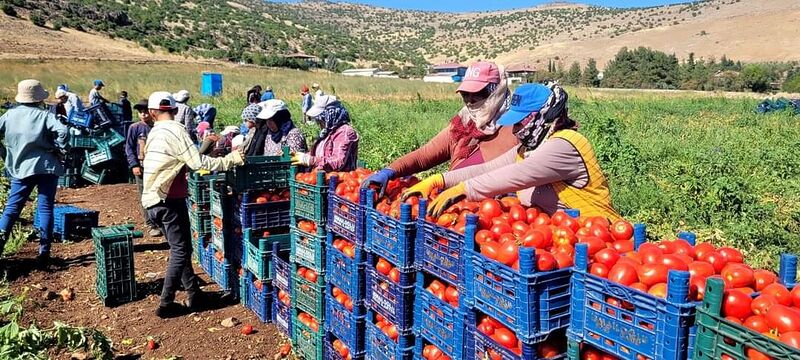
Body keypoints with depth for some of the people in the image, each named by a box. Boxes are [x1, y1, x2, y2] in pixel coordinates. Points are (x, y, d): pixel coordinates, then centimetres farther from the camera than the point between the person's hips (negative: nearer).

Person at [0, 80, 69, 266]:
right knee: (45, 208, 2)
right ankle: (44, 252, 3)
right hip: (47, 167, -3)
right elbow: (63, 131, -24)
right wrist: (60, 150, -9)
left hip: (20, 168, 3)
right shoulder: (44, 115, -8)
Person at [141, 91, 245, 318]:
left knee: (179, 248, 15)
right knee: (180, 251, 0)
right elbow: (198, 163, -21)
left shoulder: (155, 133, 11)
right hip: (169, 200, -8)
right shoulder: (175, 131, -13)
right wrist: (230, 160, -17)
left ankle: (195, 295, 20)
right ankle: (166, 304, 3)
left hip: (153, 201, 8)